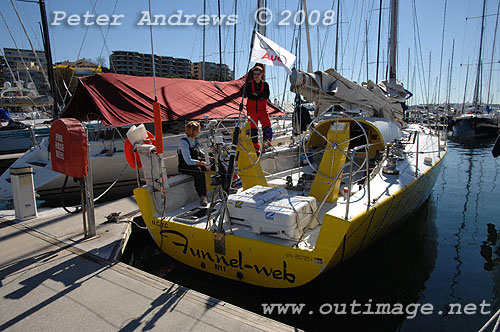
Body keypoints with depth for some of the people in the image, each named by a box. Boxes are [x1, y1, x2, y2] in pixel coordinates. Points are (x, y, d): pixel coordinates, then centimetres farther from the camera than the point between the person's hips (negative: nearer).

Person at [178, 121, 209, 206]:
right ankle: (202, 196, -35)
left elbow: (198, 152, 20)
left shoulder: (194, 139, 4)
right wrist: (201, 163, -27)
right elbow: (188, 161, -26)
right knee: (199, 171, -36)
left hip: (195, 162, 8)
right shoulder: (184, 142, -21)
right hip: (185, 167, -8)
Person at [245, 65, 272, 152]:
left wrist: (255, 94, -12)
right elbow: (247, 95, -6)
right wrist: (260, 96, -11)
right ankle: (255, 147, 8)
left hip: (262, 109, 0)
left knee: (267, 125, -16)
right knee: (253, 128, 1)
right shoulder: (249, 84, 8)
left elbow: (267, 95, -5)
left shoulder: (265, 84, 8)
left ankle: (267, 141, 2)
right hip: (252, 109, 0)